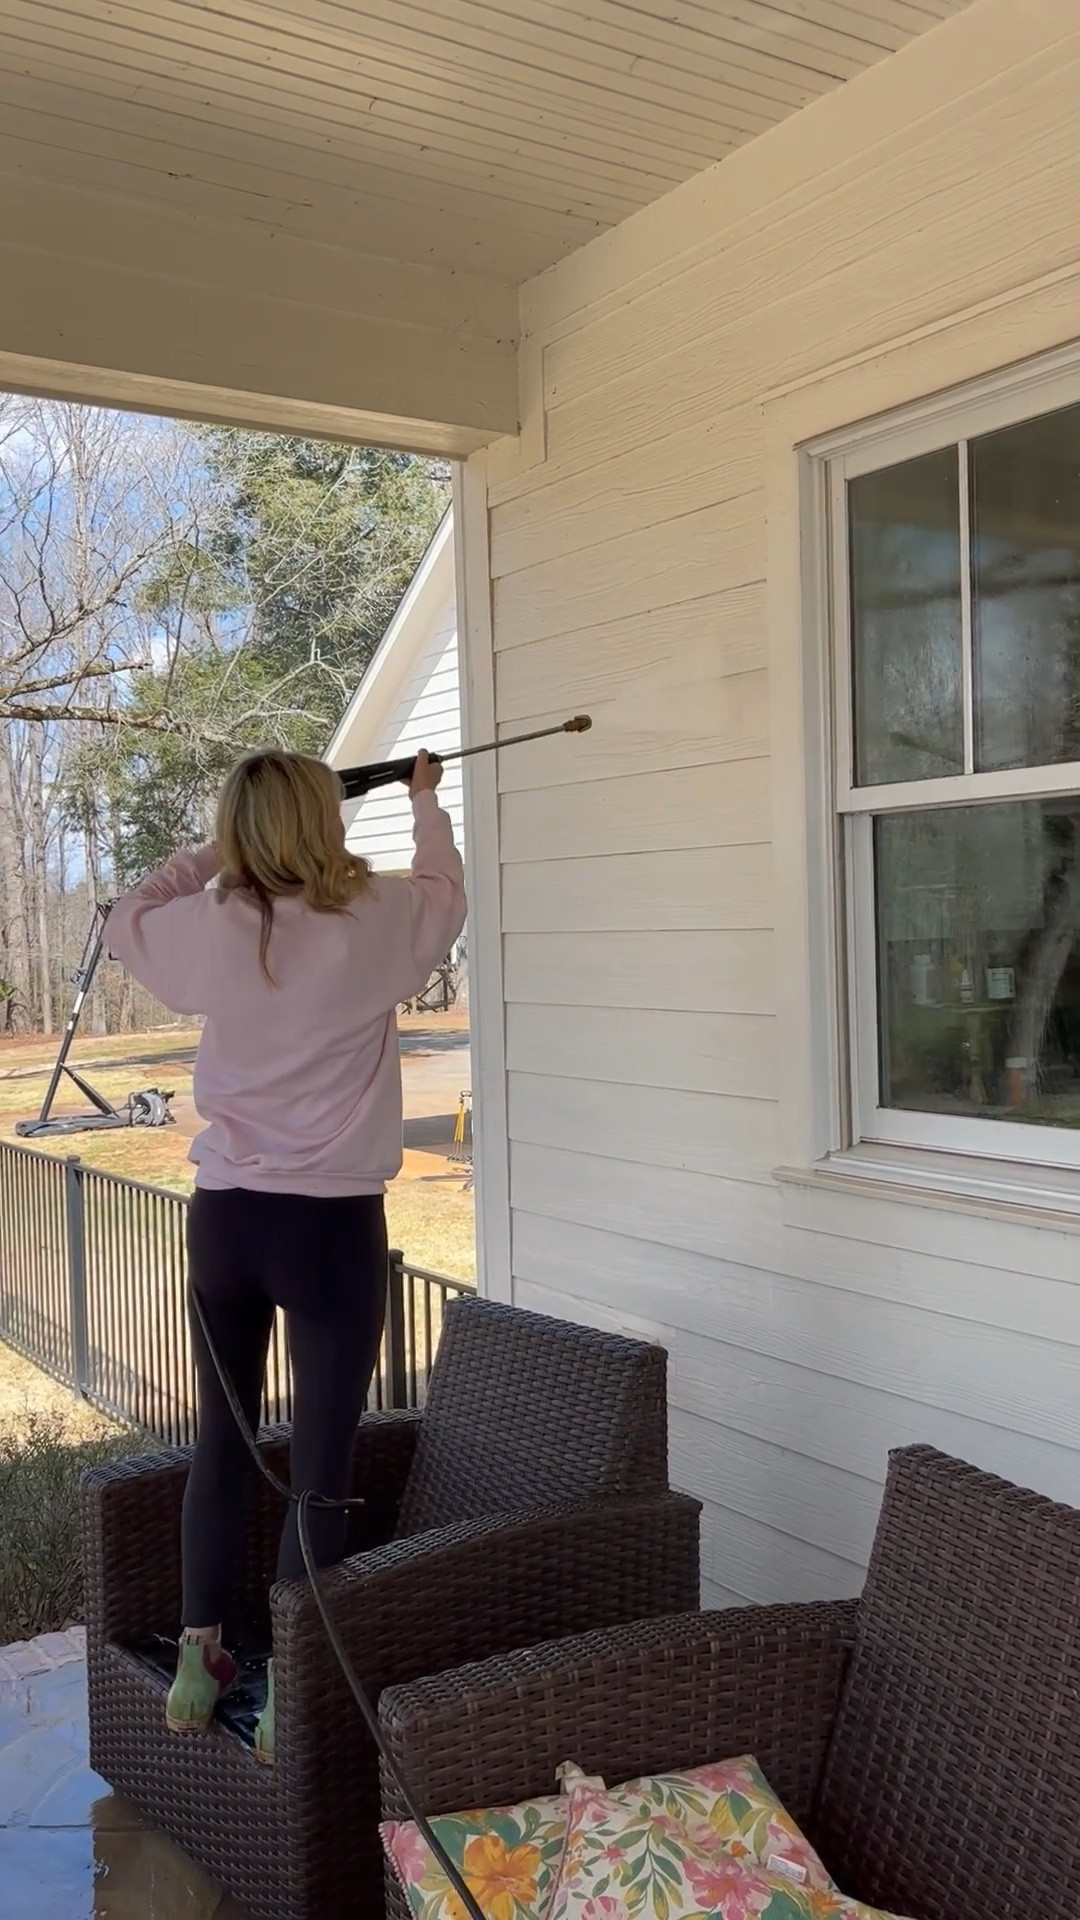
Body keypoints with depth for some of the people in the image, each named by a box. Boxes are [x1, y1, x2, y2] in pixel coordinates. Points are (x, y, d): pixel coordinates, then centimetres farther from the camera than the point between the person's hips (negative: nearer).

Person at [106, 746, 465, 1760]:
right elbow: (444, 890, 13)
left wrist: (212, 855, 21)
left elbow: (126, 919, 20)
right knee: (320, 1464, 6)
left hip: (224, 1216, 4)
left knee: (221, 1443, 18)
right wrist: (425, 799, 30)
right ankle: (289, 1696, 14)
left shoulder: (208, 929, -4)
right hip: (332, 1225, -4)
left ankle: (198, 1660, 30)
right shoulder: (372, 925, -10)